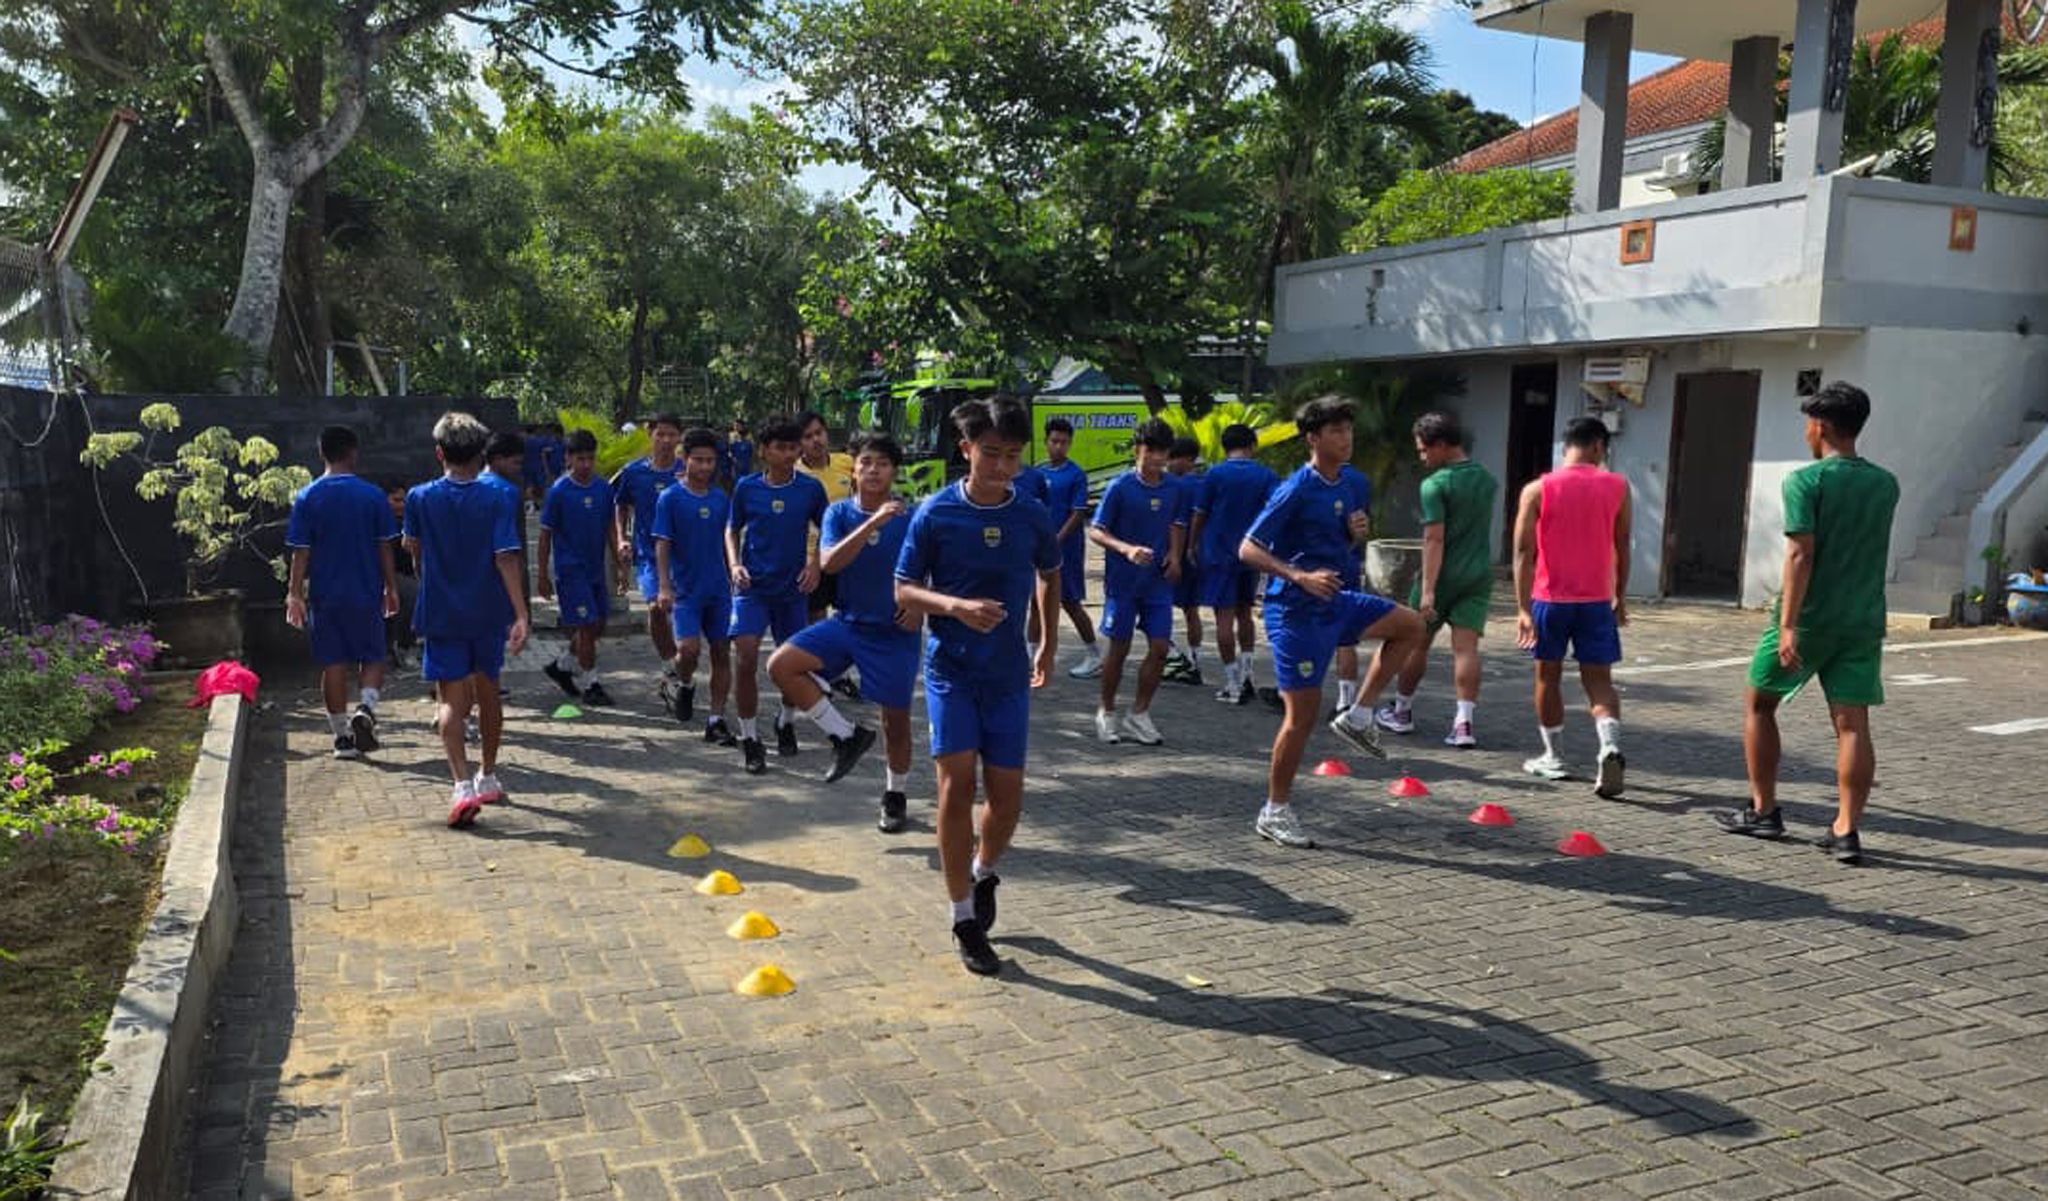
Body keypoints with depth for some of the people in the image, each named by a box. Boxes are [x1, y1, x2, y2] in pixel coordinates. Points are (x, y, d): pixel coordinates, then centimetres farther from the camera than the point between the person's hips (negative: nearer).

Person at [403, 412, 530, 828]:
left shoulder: (419, 498, -5)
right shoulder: (498, 500, -8)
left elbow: (415, 550, 11)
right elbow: (506, 558, -15)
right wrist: (521, 615, -17)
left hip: (441, 614, -1)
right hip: (489, 614, 1)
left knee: (452, 701, -1)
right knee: (487, 692, 17)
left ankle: (463, 785, -19)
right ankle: (488, 777, 30)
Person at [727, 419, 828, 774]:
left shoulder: (811, 488, -4)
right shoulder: (746, 488, -2)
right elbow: (732, 529, 10)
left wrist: (815, 564, -5)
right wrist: (734, 564, -6)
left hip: (793, 588, 1)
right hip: (752, 586, -1)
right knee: (746, 660, -13)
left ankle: (786, 723, 37)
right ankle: (749, 738, 1)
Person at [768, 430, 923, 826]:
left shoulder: (912, 519, -8)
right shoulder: (839, 513, -4)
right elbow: (829, 563, -22)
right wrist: (874, 522, -32)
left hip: (895, 633, -2)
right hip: (847, 622, 2)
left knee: (896, 721, 7)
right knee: (782, 664, -18)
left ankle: (895, 794, 33)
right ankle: (846, 735, -4)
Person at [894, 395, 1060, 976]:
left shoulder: (1033, 518, 0)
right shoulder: (935, 514, -7)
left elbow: (1051, 575, 19)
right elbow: (904, 590, -4)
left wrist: (1049, 645, 21)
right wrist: (956, 606, -22)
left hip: (1009, 674, 3)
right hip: (951, 670, -2)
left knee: (1007, 793, 3)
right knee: (957, 781, -10)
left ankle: (983, 873, 35)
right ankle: (964, 919, 3)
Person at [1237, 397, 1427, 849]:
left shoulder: (1356, 483, 6)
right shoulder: (1295, 491, -16)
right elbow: (1248, 549, -18)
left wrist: (1359, 533, -3)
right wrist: (1300, 576, -29)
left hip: (1337, 599, 7)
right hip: (1296, 611, -7)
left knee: (1411, 625, 4)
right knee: (1302, 714, -3)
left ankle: (1358, 715, 8)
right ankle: (1275, 812, 12)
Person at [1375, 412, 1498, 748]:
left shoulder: (1435, 484, -14)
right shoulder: (1488, 480, 8)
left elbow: (1434, 539, -20)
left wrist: (1428, 590, -21)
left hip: (1443, 576, -5)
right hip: (1479, 575, 5)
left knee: (1416, 643, 11)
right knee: (1466, 647, 0)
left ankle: (1401, 712, 24)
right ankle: (1464, 722, -8)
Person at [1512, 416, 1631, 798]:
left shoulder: (1538, 490, -4)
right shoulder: (1617, 487, 1)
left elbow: (1524, 552, -10)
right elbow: (1621, 547, 7)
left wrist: (1523, 609, -10)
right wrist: (1620, 597, 17)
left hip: (1550, 598, -1)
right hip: (1597, 600, 1)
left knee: (1548, 675, 15)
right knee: (1599, 680, 6)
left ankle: (1552, 757, 24)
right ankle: (1610, 747, -18)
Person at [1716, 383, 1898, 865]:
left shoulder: (1806, 480, -10)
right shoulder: (1886, 484, 9)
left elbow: (1800, 555, -18)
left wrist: (1788, 625, -21)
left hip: (1809, 620, -5)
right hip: (1863, 621, 5)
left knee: (1760, 704, 13)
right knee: (1852, 723, 2)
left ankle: (1763, 811, 17)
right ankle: (1847, 830, -2)